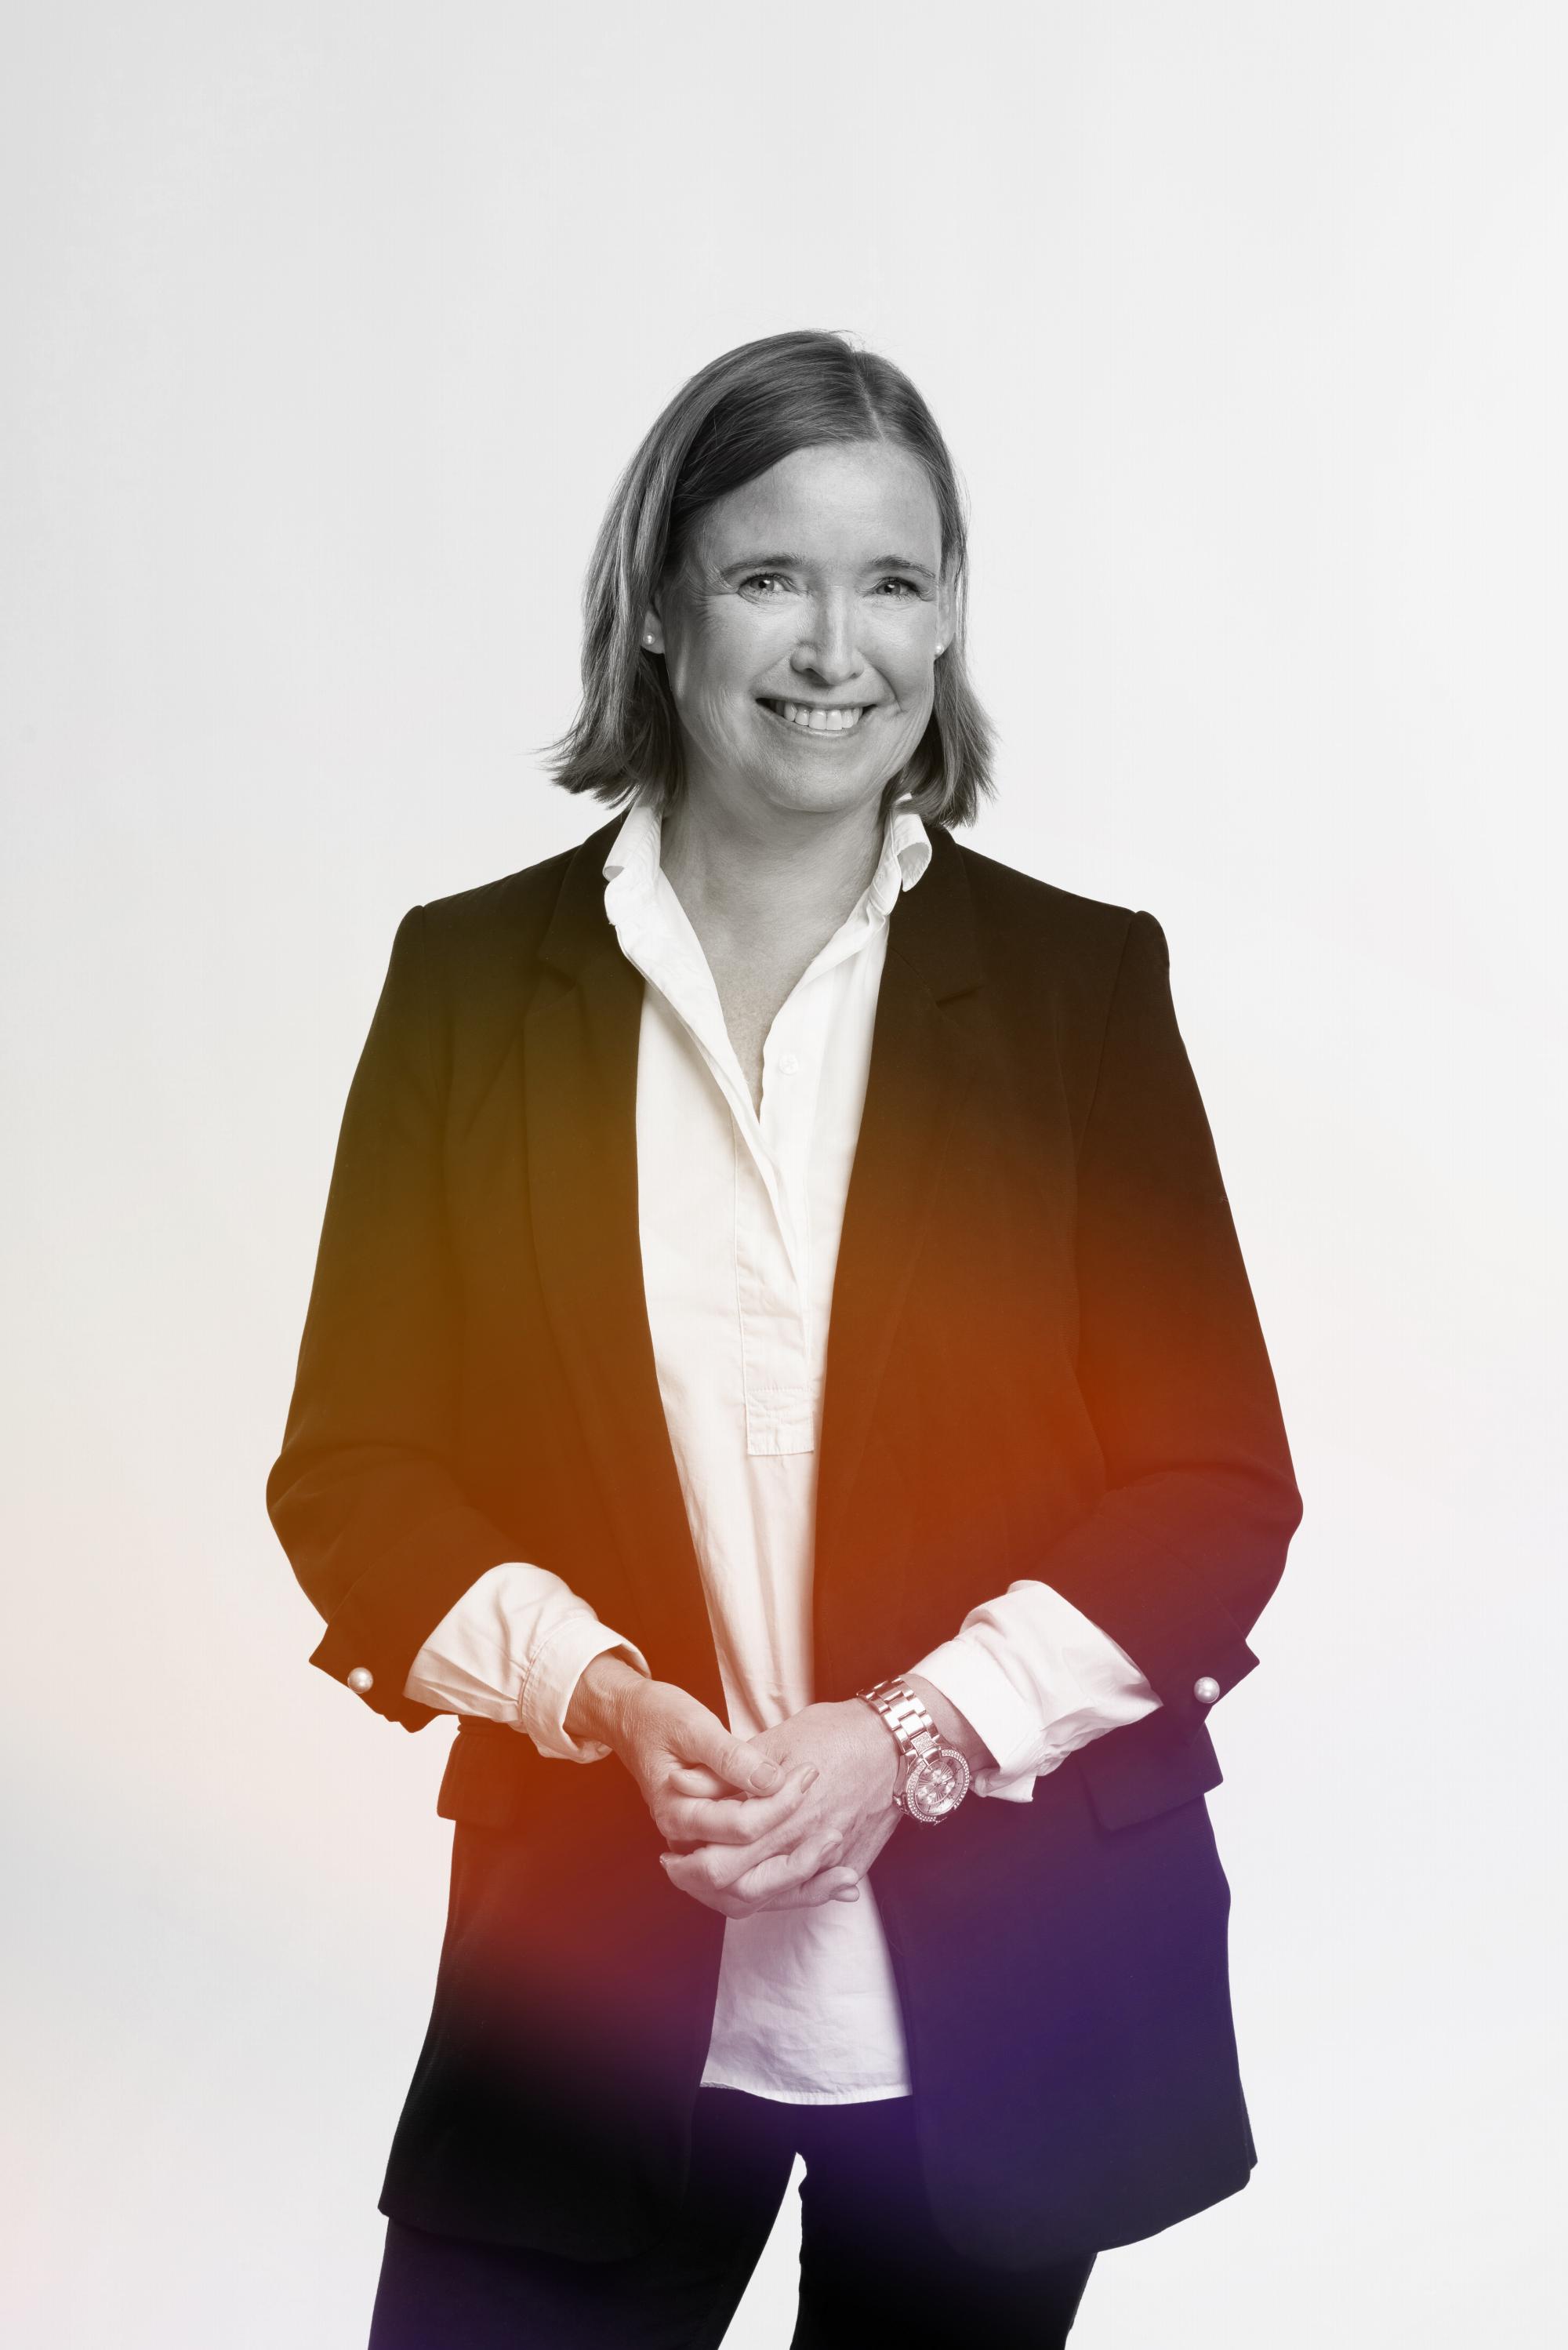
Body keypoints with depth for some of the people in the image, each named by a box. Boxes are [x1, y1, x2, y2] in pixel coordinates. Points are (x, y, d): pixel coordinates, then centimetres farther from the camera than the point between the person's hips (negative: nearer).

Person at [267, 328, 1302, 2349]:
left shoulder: (1077, 981, 0)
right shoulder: (474, 976, 2)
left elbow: (1220, 1487, -1)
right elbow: (353, 1471, 2)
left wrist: (913, 1743, -13)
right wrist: (605, 1700, -14)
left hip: (1001, 1986, 0)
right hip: (590, 1966, 0)